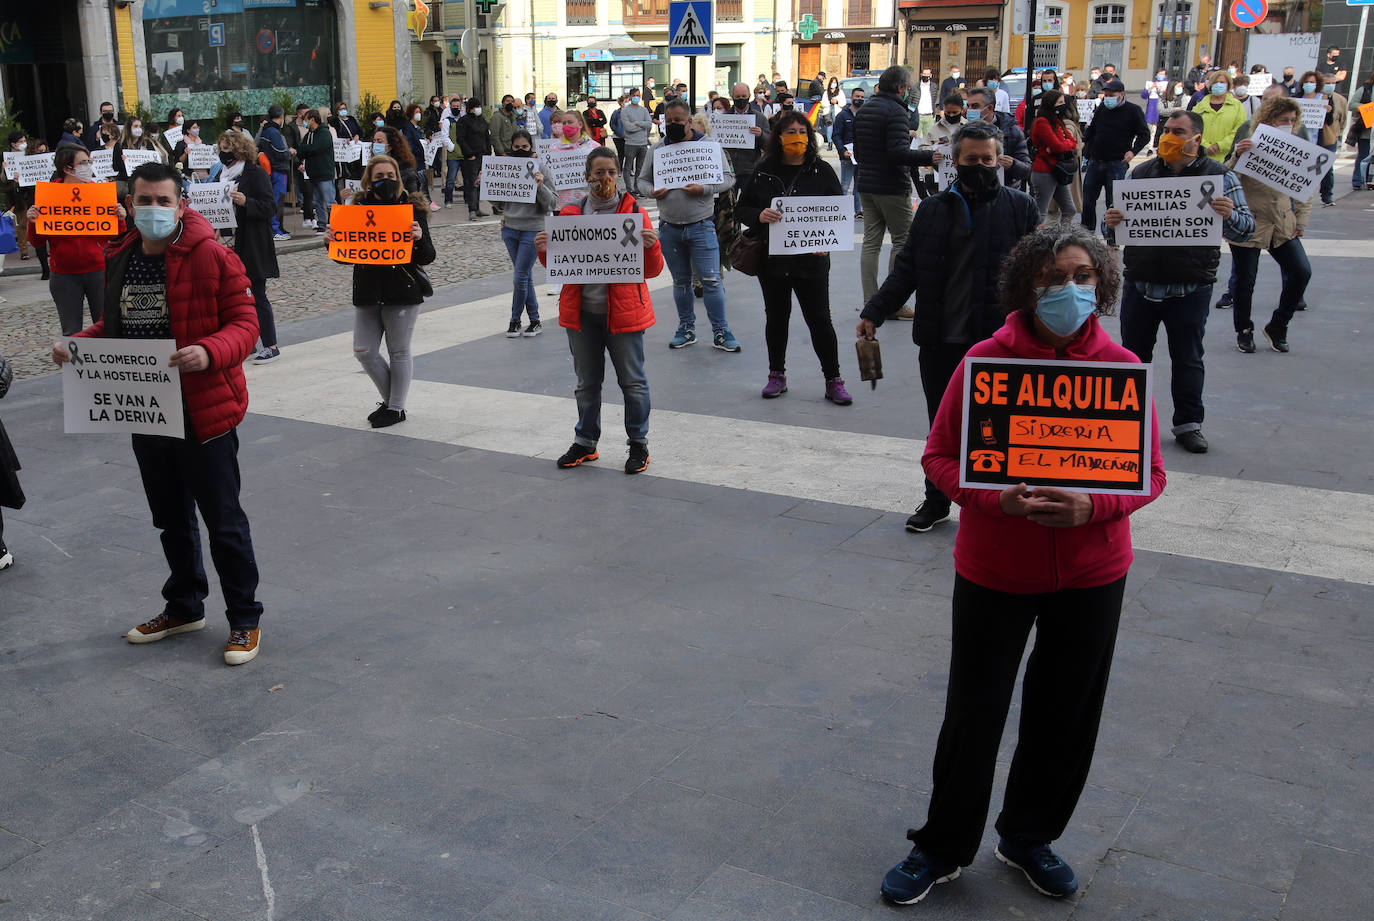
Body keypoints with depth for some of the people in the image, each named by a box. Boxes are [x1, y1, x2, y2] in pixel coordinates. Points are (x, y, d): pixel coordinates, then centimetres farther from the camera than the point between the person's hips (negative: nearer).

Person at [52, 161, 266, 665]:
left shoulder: (212, 257, -13)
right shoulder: (120, 259, 8)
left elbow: (244, 324, -14)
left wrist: (209, 352, -33)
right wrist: (78, 342, 1)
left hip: (203, 414, -7)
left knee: (223, 522, 2)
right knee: (171, 519, 21)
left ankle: (245, 619, 18)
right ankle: (184, 608, 39)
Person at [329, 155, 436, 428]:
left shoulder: (412, 208, -3)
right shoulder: (358, 207, 6)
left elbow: (427, 258, -5)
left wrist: (419, 237, -25)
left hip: (403, 293, -4)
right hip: (367, 292, 4)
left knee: (399, 351, 5)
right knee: (364, 351, 5)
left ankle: (397, 408, 19)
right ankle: (390, 399, 24)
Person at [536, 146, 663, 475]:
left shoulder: (633, 211, -2)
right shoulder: (571, 213, 5)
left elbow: (653, 271, -2)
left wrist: (651, 246, -21)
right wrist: (544, 251, -7)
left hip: (623, 312, -3)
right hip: (582, 312, 3)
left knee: (632, 381, 4)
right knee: (586, 382, 14)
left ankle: (638, 444, 18)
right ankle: (585, 443, 29)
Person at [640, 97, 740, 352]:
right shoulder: (657, 149, 6)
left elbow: (728, 178, -2)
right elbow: (643, 179, 14)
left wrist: (703, 189, -18)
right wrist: (653, 191, -8)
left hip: (701, 226, -3)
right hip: (669, 228, 3)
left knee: (711, 280, -4)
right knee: (680, 282, 13)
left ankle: (720, 331, 6)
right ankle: (686, 329, 26)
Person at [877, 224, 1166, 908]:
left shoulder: (1122, 367, -6)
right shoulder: (985, 361, -11)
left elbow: (1150, 473, -1)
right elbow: (940, 455, -5)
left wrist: (1091, 506, -21)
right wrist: (998, 499, -23)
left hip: (1092, 575, 2)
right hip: (994, 570, -2)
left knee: (1066, 717, 16)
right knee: (973, 715, 8)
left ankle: (1028, 837, 40)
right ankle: (942, 849, 29)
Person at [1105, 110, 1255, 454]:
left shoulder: (1220, 176, 0)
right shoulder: (1141, 173, 8)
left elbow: (1245, 229, -3)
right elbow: (1123, 221, 14)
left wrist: (1230, 215, -26)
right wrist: (1112, 222, -10)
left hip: (1191, 288, -2)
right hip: (1140, 283, 2)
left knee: (1188, 359, 8)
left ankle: (1188, 423, 21)